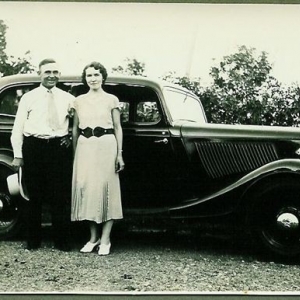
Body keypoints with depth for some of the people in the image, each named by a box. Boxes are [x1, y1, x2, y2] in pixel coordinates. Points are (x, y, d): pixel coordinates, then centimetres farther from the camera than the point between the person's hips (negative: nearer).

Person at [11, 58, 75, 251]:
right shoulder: (29, 98, 5)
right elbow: (18, 128, 4)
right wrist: (18, 155, -2)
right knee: (35, 195, 5)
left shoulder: (68, 99, 9)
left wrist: (71, 138, 2)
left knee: (60, 196, 1)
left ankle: (62, 241, 11)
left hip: (60, 148, 1)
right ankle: (33, 241, 16)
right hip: (34, 147, -1)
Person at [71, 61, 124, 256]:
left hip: (106, 146, -3)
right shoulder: (79, 101, 12)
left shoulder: (111, 100, 4)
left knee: (106, 188, -4)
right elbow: (75, 129, 15)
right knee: (86, 188, 2)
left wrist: (119, 154, -3)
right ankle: (93, 237, 14)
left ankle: (105, 240, 1)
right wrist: (74, 153, 9)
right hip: (84, 146, 3)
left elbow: (117, 128, 4)